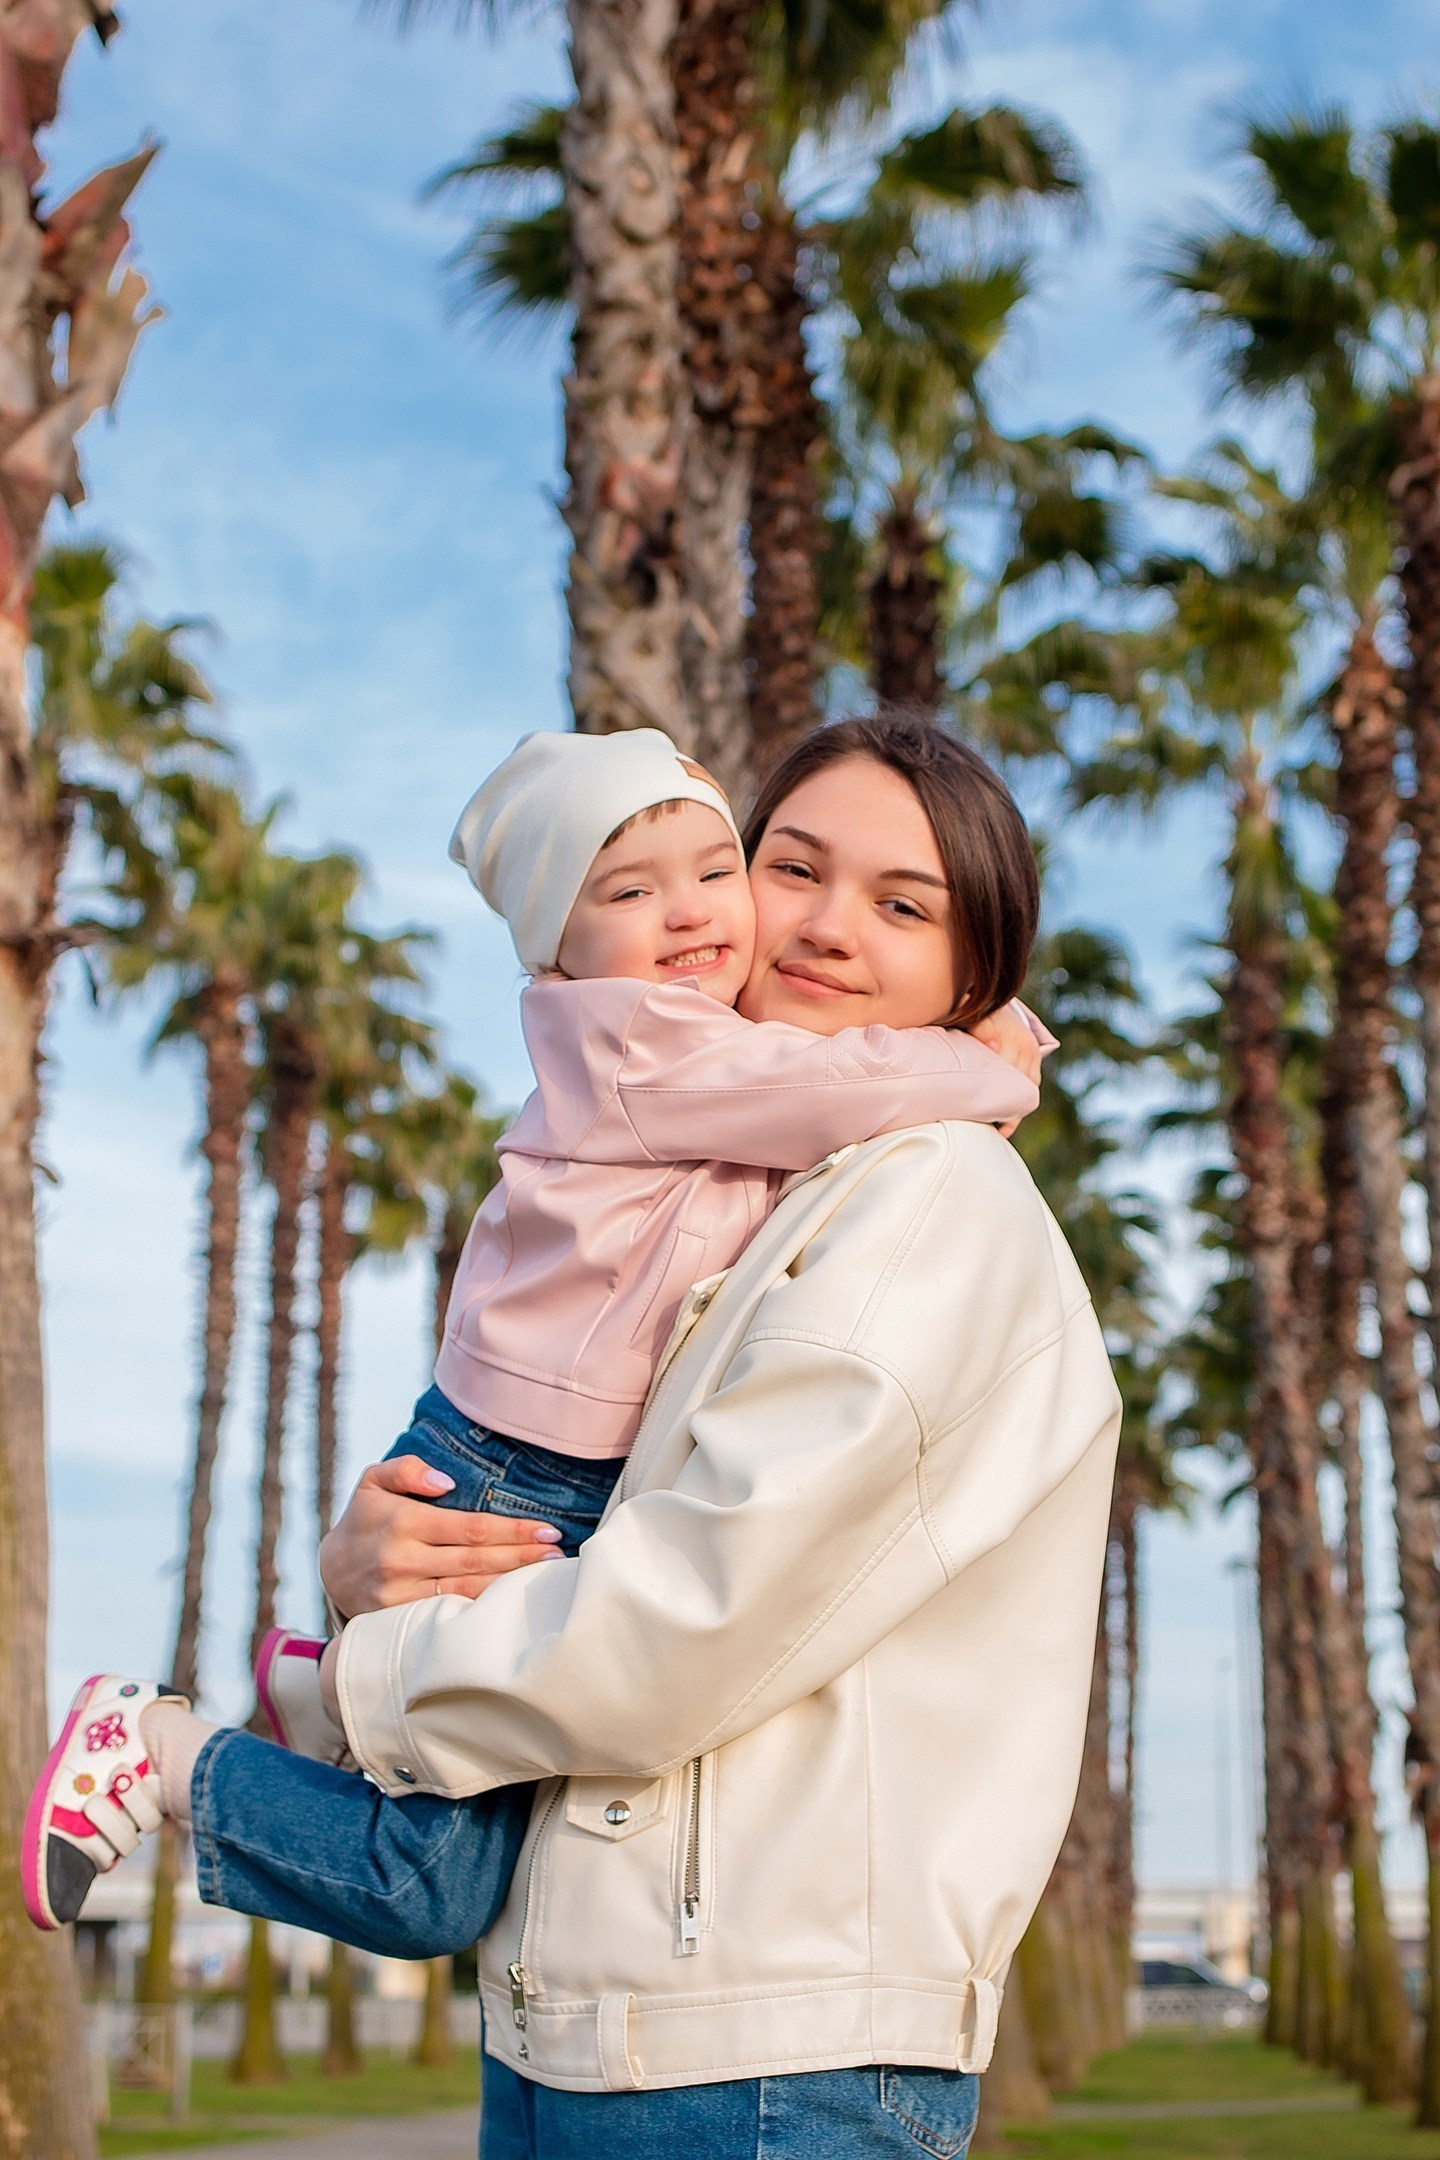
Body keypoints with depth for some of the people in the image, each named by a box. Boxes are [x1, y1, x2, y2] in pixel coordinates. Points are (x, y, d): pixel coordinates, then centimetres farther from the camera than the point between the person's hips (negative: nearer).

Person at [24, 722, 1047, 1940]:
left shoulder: (737, 1049, 10)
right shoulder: (630, 1042, -17)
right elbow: (849, 1092, -23)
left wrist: (991, 1026, -2)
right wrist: (986, 1074, -7)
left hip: (605, 1503, 9)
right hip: (499, 1492, -9)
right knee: (433, 1890, -7)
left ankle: (326, 1686, 38)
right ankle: (154, 1747, 8)